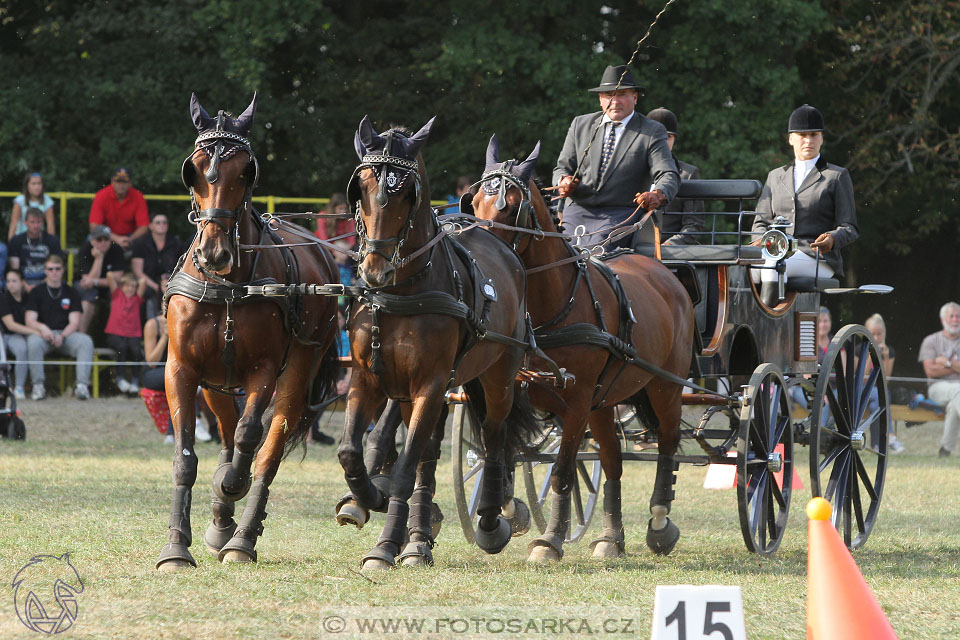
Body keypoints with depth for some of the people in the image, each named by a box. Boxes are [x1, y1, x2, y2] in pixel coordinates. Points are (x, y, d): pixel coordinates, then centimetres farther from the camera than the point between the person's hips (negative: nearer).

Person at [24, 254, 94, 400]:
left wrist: (62, 336, -18)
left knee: (86, 341, -29)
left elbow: (74, 322, 2)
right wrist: (42, 328, -24)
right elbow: (30, 321, -1)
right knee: (33, 342, -36)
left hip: (66, 334, 1)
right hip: (43, 334, -1)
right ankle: (38, 386, -29)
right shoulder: (36, 292, 8)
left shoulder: (71, 292, 11)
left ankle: (82, 385, -33)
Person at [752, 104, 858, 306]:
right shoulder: (776, 176, 24)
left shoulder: (838, 176, 12)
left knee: (773, 265, -37)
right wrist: (763, 240, -4)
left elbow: (849, 229, 6)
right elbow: (761, 222, 21)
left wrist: (832, 239, -18)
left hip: (818, 260, -3)